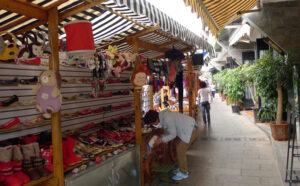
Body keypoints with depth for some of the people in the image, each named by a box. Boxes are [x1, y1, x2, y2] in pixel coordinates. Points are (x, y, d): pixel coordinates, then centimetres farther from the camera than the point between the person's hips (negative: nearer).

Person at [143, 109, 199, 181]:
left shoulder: (167, 119, -27)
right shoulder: (163, 116, 4)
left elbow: (173, 134, -18)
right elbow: (170, 131, 13)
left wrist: (161, 140, -13)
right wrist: (162, 137, 1)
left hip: (192, 130, -10)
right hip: (189, 129, 10)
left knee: (180, 150, -6)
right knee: (179, 148, 14)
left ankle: (184, 173, 7)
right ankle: (182, 169, 26)